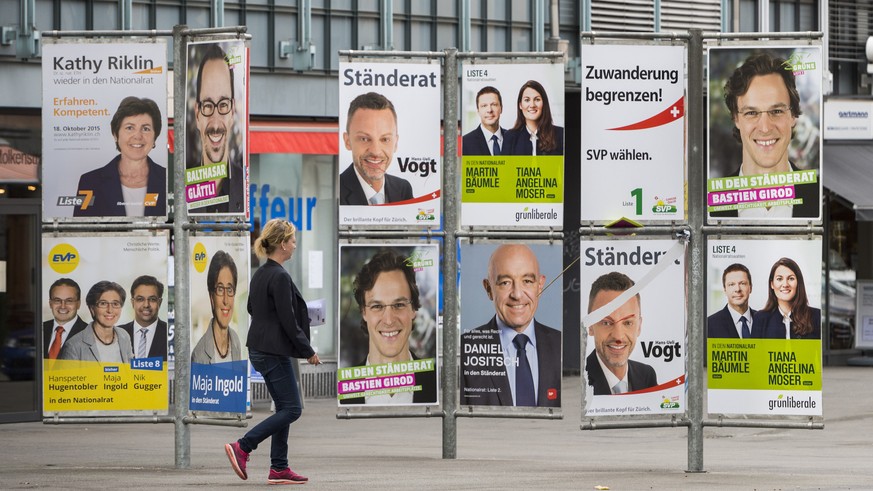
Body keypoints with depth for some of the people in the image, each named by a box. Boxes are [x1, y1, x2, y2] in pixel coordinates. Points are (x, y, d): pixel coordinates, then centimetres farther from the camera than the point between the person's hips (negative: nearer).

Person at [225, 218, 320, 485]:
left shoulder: (260, 274, 10)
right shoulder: (280, 277, -19)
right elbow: (288, 321, -20)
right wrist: (308, 352, -10)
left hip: (260, 349, 10)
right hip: (274, 352, -10)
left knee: (285, 408, 12)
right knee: (291, 409, -4)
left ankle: (279, 469, 10)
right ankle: (242, 447, -8)